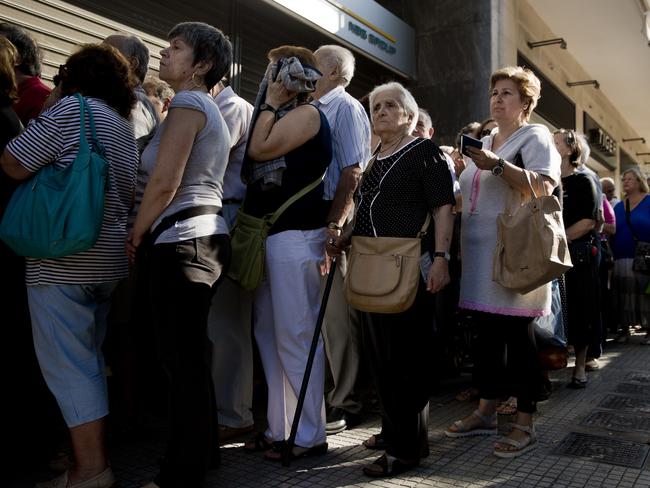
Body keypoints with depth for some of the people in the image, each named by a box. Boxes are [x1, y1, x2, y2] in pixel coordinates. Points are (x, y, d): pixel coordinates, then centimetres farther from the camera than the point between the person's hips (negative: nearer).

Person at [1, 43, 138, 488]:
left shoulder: (73, 110, -7)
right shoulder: (126, 130, 18)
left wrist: (49, 171, 8)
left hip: (63, 259, -8)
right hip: (109, 259, 8)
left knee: (67, 364, -3)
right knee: (88, 360, 16)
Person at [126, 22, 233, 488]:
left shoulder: (188, 103, -7)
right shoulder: (212, 109, 22)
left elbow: (163, 183, -16)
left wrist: (134, 237, -4)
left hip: (182, 240, -10)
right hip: (206, 236, 10)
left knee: (181, 358, -4)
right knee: (191, 356, 15)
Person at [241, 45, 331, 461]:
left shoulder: (307, 113, -4)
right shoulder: (280, 116, 23)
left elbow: (260, 150, -12)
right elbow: (253, 159, 17)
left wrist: (269, 103, -2)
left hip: (295, 235, -10)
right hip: (268, 234, 10)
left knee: (296, 337, -7)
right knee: (269, 334, 11)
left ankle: (310, 435, 4)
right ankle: (280, 427, 22)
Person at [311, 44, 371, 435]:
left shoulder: (346, 108, -2)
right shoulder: (312, 110, 22)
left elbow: (352, 171, -13)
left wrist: (335, 223, -23)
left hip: (333, 219, -8)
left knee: (336, 313, -3)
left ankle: (343, 406, 7)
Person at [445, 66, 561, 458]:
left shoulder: (535, 137, 0)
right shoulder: (484, 143, 22)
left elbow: (545, 187, -17)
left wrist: (497, 165, -23)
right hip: (481, 253, 7)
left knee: (519, 337, -2)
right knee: (487, 334, 11)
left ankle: (525, 425, 8)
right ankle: (486, 413, 22)